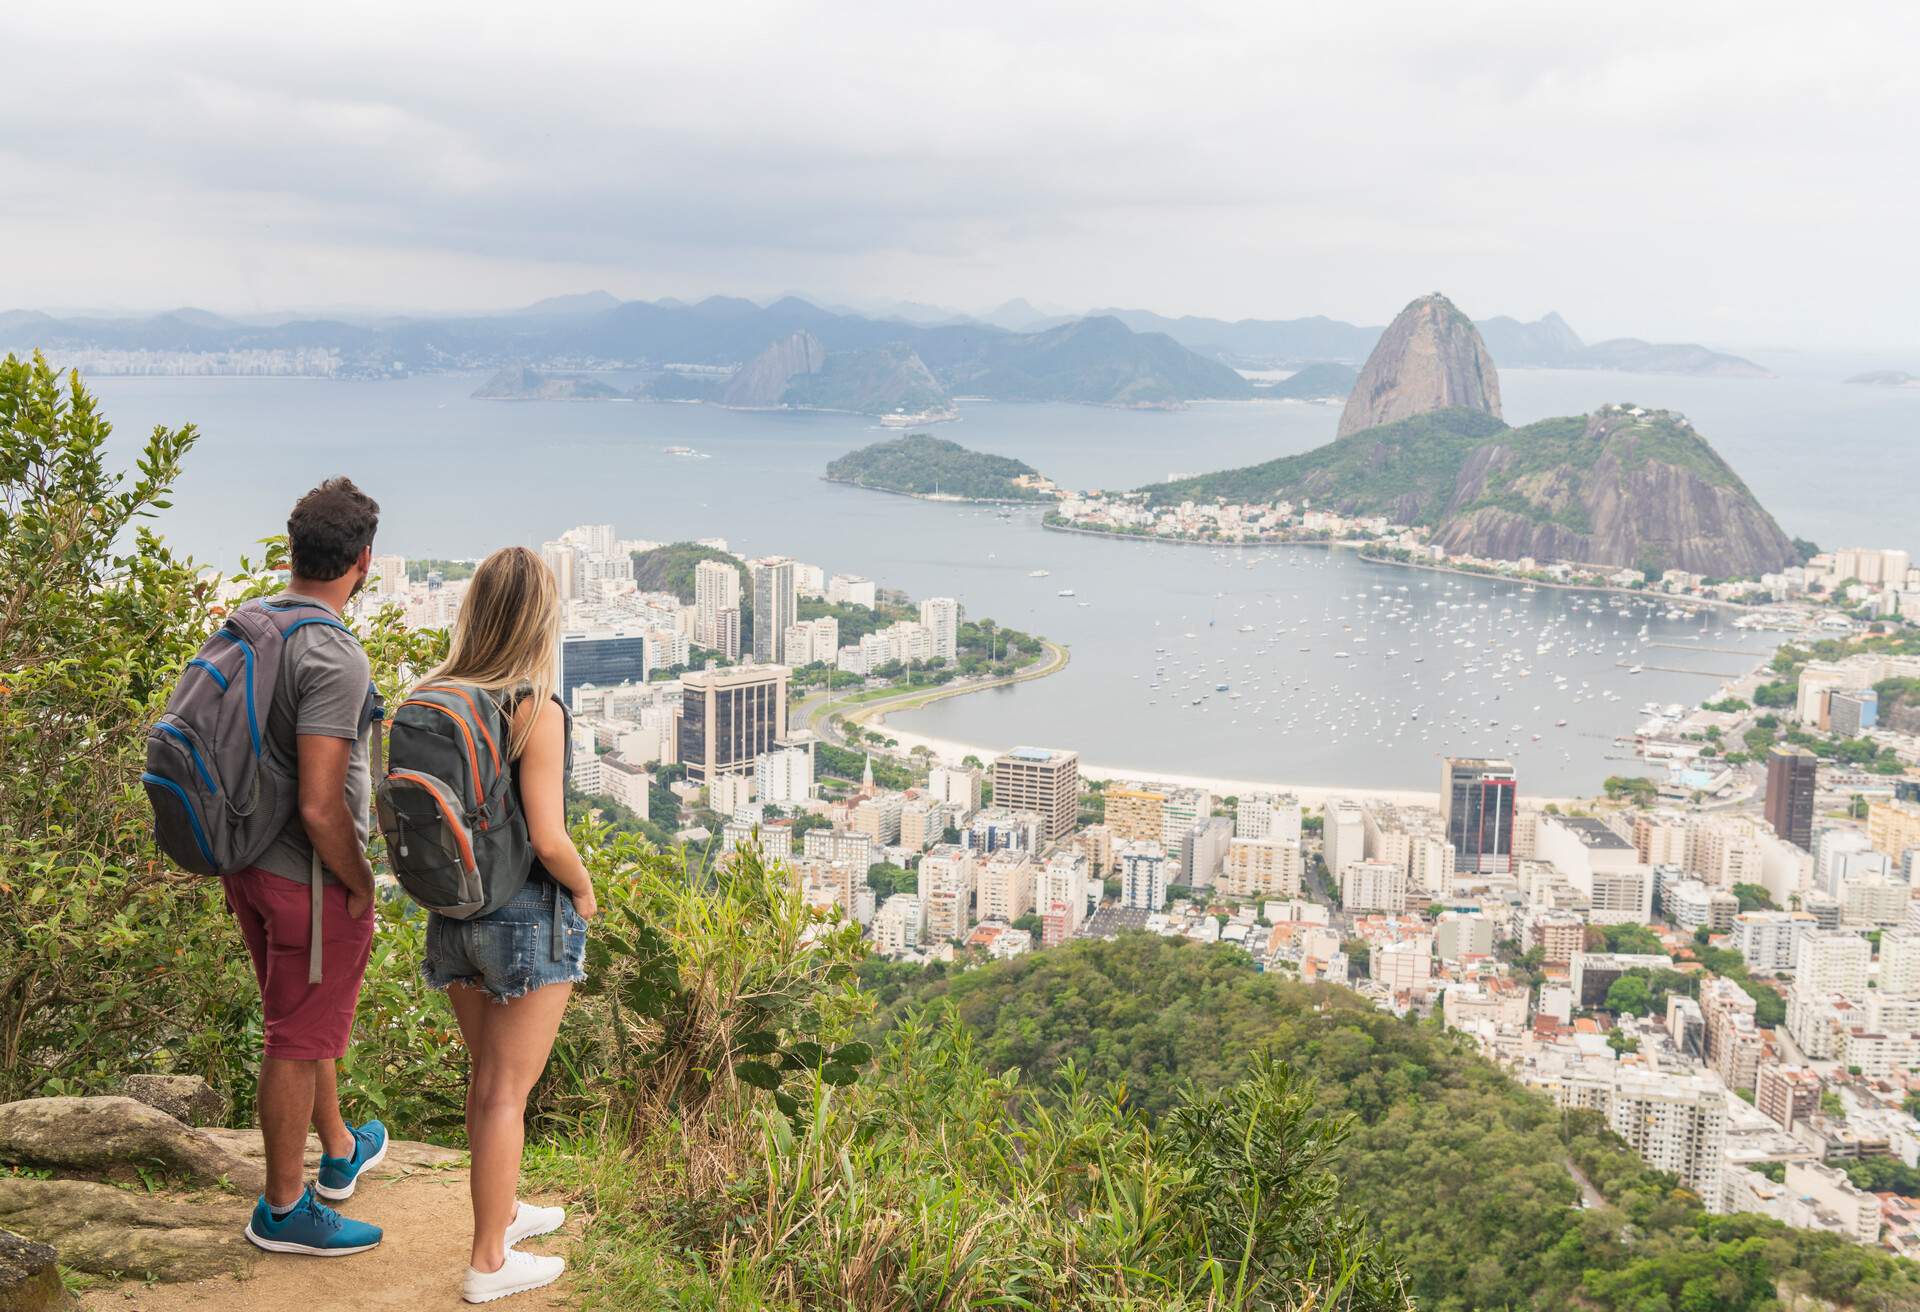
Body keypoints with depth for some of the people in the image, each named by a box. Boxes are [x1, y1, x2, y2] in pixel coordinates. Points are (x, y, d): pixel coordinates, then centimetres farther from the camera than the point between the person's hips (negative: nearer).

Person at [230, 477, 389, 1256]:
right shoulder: (334, 658, -26)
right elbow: (320, 805, -29)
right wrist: (360, 885, -13)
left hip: (248, 865, 9)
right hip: (310, 879, -9)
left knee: (302, 1023, 24)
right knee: (299, 1042, 6)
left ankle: (341, 1153, 45)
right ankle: (283, 1210, 21)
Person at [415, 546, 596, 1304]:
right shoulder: (536, 712, -21)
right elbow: (548, 839, -23)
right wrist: (585, 891, -5)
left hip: (453, 914, 6)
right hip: (529, 916, -6)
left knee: (488, 1078, 23)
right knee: (507, 1092, 6)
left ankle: (503, 1211, 41)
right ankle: (489, 1263, 17)